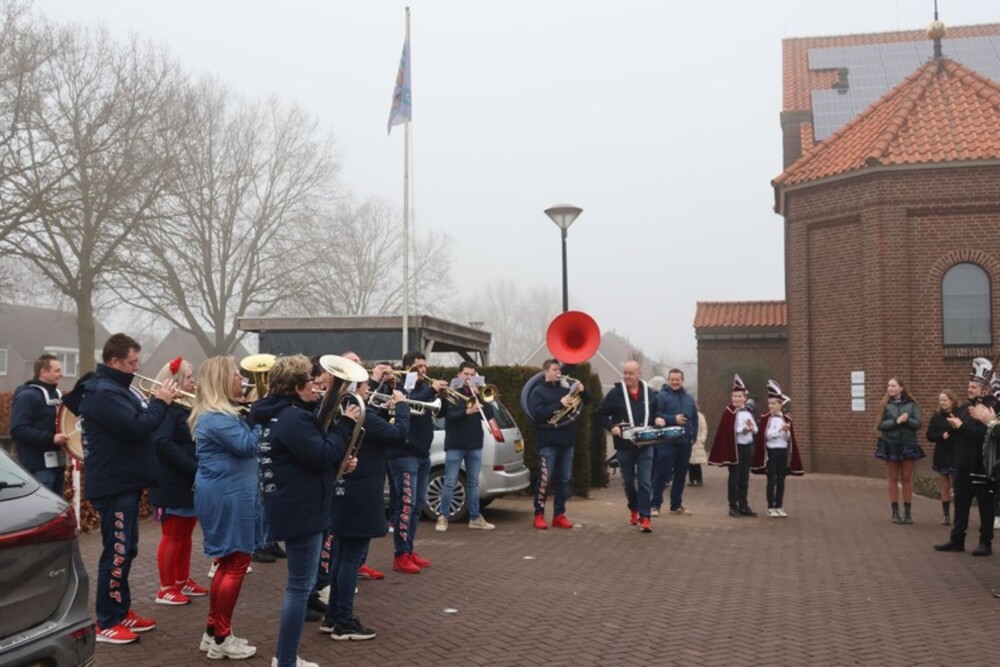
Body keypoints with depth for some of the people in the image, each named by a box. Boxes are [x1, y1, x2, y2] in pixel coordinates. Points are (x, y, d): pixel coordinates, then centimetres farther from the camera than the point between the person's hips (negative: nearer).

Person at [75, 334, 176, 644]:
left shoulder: (117, 387, 16)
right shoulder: (103, 392, -18)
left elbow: (138, 420, 16)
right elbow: (137, 427, -26)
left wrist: (156, 402, 1)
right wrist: (160, 402, -14)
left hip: (125, 481, 11)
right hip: (114, 484, -11)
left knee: (126, 551, 16)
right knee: (116, 553, -4)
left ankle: (122, 612, 26)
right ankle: (107, 623, 5)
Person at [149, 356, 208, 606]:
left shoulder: (187, 407, 15)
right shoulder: (165, 408, -14)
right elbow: (162, 444, -26)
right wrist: (194, 468, -26)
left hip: (190, 482, 9)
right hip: (172, 484, -9)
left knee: (185, 534, 15)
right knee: (171, 536, -1)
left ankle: (183, 581, 25)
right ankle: (166, 588, 7)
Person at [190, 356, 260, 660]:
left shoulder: (221, 413, 16)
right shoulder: (217, 417, -18)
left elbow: (241, 446, 17)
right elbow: (248, 445, -24)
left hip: (226, 494, 11)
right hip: (228, 496, -11)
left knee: (228, 562, 16)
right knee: (236, 564, -4)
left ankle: (213, 632, 23)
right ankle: (221, 639, 4)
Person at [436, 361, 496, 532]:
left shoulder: (477, 394, 13)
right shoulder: (451, 393, -2)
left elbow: (489, 415, 2)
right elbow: (450, 416, -15)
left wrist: (478, 396, -10)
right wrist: (467, 411, -33)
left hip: (474, 444, 5)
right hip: (455, 445, -4)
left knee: (473, 482, 9)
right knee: (450, 482, -3)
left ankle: (475, 518, 15)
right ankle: (443, 517, 4)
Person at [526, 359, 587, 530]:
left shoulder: (565, 388, 13)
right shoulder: (538, 391, -1)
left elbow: (585, 402, 17)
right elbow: (537, 413, -17)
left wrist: (581, 392, -4)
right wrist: (559, 404, -23)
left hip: (566, 440, 5)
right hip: (548, 442, -5)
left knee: (564, 479, 7)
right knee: (545, 479, -8)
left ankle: (559, 514, 14)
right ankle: (539, 515, 2)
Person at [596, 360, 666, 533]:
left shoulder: (649, 393, 3)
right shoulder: (615, 393, -6)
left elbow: (656, 411, 20)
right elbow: (600, 414, -3)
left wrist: (658, 419, -2)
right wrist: (611, 427, -18)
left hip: (645, 445, 1)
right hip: (624, 445, -1)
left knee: (645, 482, -6)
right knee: (628, 481, 13)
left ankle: (644, 517, -2)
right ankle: (634, 509, 36)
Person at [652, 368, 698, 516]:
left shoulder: (688, 398, 15)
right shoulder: (661, 396, -5)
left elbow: (694, 418, 17)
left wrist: (693, 436, 6)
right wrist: (673, 419, -19)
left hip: (685, 442, 6)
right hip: (667, 442, -6)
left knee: (681, 475, 11)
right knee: (663, 474, -6)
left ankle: (676, 505, 21)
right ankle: (655, 505, -1)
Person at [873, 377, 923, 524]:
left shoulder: (911, 405, 2)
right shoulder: (885, 405, 2)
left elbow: (917, 424, -4)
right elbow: (881, 425, -6)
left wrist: (906, 420, -22)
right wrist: (896, 421, -18)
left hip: (908, 445, 0)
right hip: (890, 445, 0)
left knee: (907, 478, 4)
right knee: (893, 478, 4)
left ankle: (908, 511, 10)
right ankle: (895, 512, 8)